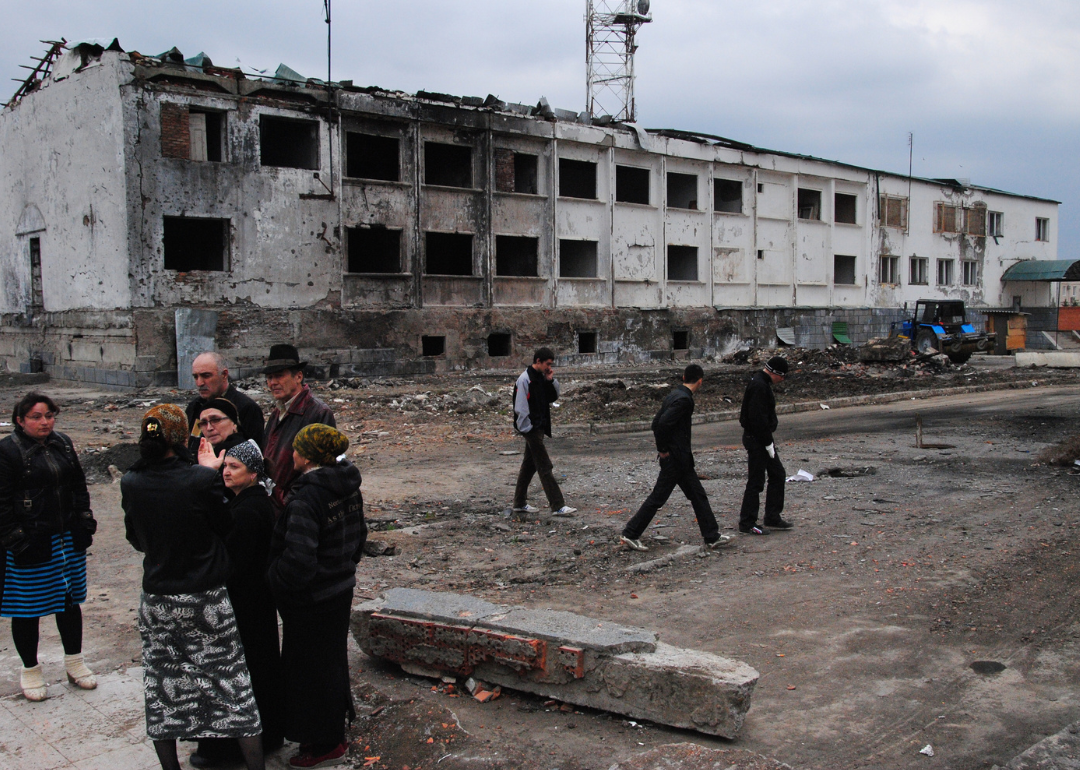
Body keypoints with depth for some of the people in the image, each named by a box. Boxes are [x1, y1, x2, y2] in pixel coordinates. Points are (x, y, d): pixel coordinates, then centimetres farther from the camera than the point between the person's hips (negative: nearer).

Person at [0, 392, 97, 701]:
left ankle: (74, 662, 28)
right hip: (30, 545, -6)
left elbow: (78, 485, 16)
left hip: (67, 539, 6)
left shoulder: (62, 444, 8)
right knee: (28, 608, 5)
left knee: (70, 600, 14)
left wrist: (84, 521, 9)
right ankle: (30, 670, 22)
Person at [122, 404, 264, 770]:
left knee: (162, 690, 16)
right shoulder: (203, 479, -18)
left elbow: (136, 540, 6)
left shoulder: (131, 483, -7)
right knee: (233, 685, 9)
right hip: (207, 599, -3)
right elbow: (223, 527, -4)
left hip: (157, 600, 3)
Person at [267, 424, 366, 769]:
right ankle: (334, 732, 39)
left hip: (311, 601, -9)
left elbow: (298, 562, -31)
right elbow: (358, 534, 11)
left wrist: (273, 579, -13)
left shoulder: (306, 499, -28)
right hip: (340, 591, 9)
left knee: (311, 669, 9)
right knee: (332, 661, 22)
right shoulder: (348, 488, -2)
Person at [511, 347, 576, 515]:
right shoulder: (525, 379, -14)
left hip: (539, 428, 9)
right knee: (545, 467, -9)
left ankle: (520, 503, 23)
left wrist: (552, 380, 1)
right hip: (531, 428, -9)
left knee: (529, 465, 14)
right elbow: (520, 407, -17)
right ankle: (558, 505, -8)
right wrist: (527, 428, -17)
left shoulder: (542, 377, 11)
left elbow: (554, 398, 16)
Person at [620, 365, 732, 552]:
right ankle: (631, 534, 6)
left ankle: (712, 537, 17)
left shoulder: (673, 395, 11)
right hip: (676, 458, -10)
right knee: (658, 497, -2)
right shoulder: (684, 399, -18)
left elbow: (656, 423, 13)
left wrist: (662, 447, 11)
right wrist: (663, 449, -15)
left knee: (698, 495, 12)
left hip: (680, 459, 10)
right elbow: (663, 423, -27)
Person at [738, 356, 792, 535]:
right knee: (756, 482, -4)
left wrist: (769, 441, 16)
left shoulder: (763, 384, 14)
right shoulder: (759, 386, -20)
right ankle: (746, 524, 4)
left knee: (778, 474, 16)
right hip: (756, 440, -11)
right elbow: (758, 418, -25)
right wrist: (768, 443, -20)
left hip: (762, 439, 11)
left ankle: (773, 518, 23)